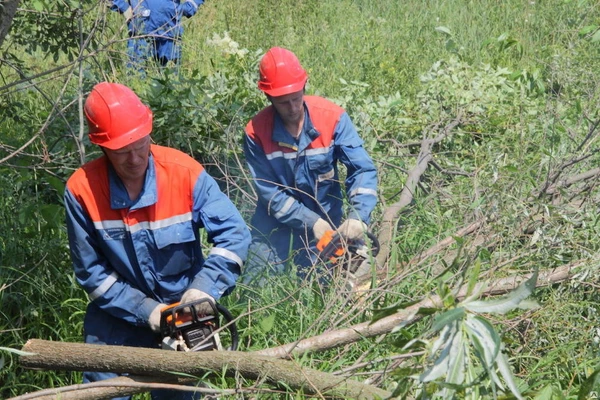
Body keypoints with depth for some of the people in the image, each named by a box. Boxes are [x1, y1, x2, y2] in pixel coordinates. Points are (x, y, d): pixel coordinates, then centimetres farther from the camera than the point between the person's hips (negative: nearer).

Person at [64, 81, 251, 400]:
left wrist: (205, 288, -26)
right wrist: (145, 311, -17)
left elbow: (234, 234, -13)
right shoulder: (81, 189, -16)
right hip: (120, 314, 0)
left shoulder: (184, 172, -17)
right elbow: (91, 272, -9)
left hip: (183, 309, 0)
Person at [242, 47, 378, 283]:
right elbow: (270, 193, -14)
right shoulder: (257, 132, -16)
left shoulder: (332, 118, -15)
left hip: (326, 221, 1)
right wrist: (311, 222, -22)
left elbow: (363, 170, -16)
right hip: (276, 222, 0)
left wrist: (358, 216, -31)